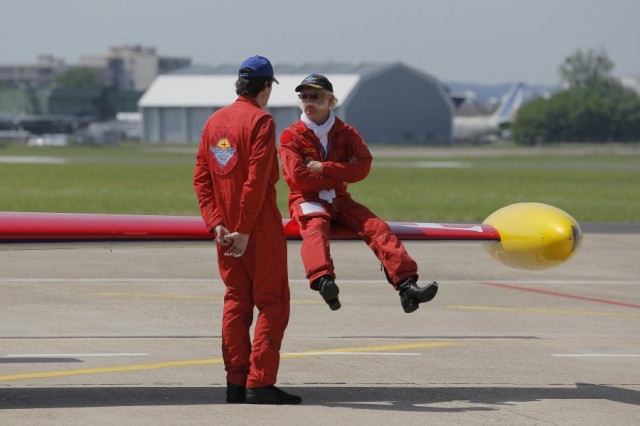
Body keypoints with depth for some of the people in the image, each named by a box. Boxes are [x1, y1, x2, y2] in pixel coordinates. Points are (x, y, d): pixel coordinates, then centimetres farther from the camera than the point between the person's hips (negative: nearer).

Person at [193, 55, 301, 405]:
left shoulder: (214, 122, 10)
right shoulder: (261, 121, -12)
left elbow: (201, 177, 5)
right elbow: (256, 181, -19)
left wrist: (216, 223, -1)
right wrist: (244, 230, -17)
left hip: (226, 229, 7)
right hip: (260, 228, -7)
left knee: (236, 302, 11)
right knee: (272, 303, -1)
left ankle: (235, 383, 11)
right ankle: (260, 384, -7)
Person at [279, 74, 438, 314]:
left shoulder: (346, 133, 11)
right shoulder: (291, 136, 1)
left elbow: (363, 167, -4)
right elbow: (299, 177, -11)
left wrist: (324, 168, -12)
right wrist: (339, 178, -6)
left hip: (339, 200, 4)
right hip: (308, 201, -4)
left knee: (377, 227, -18)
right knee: (316, 229, -37)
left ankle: (406, 285, -30)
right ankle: (323, 281, -66)